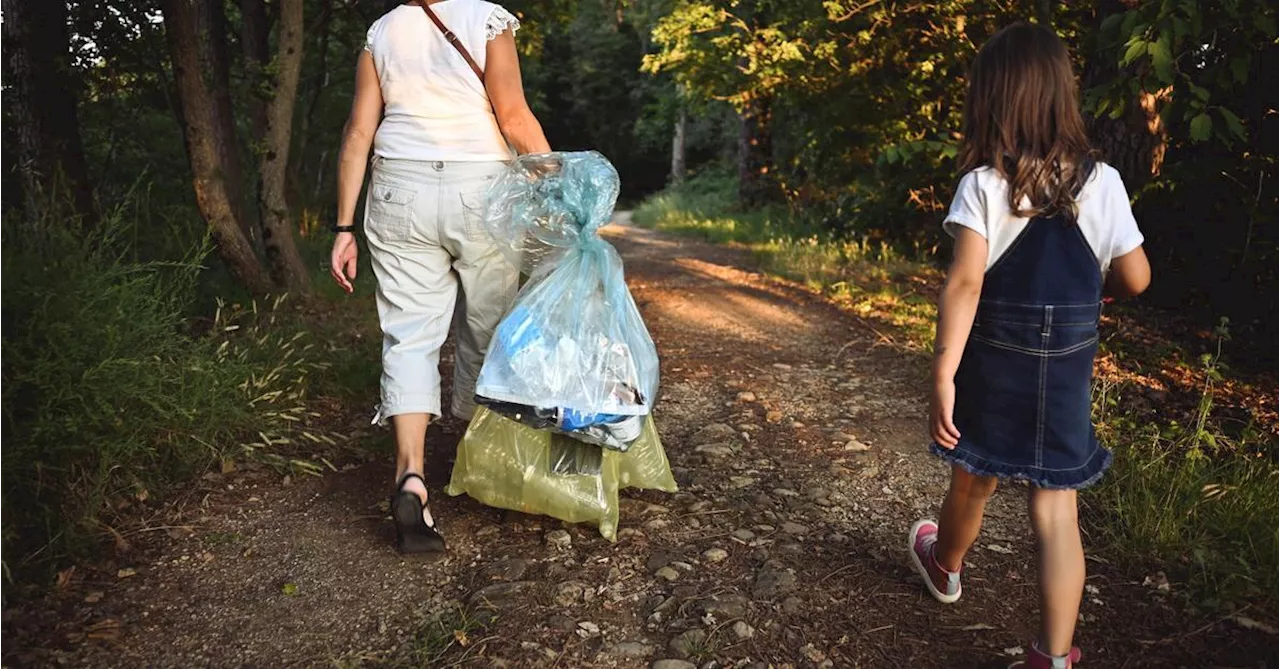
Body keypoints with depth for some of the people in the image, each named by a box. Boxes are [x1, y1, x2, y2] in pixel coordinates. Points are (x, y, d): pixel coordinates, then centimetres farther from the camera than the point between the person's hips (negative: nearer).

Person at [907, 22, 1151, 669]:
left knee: (974, 479, 21)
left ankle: (945, 567, 49)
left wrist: (942, 376, -19)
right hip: (1066, 369, 1)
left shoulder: (983, 183, -12)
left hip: (992, 361, -1)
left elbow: (964, 283, -20)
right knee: (1056, 506, 7)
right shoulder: (1101, 181, -3)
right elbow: (1135, 278, 1)